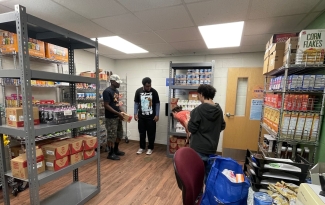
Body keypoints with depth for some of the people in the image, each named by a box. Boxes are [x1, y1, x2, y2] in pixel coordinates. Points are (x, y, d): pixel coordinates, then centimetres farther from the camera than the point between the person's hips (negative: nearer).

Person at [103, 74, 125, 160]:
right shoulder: (107, 91, -16)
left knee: (119, 135, 17)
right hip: (110, 118, -9)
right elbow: (106, 105, -20)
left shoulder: (116, 91, 11)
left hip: (118, 117, 9)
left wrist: (122, 112, 5)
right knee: (111, 136, 1)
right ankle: (111, 153, 16)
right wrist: (118, 113, -21)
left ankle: (116, 150, 33)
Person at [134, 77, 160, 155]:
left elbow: (157, 103, -2)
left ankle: (150, 148, 23)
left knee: (151, 133, 6)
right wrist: (135, 113, 0)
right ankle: (142, 147, 27)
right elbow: (136, 103, 6)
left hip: (151, 116, -1)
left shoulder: (154, 91, -7)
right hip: (141, 116, 2)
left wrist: (157, 115, -6)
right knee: (141, 132, 11)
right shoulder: (138, 91, -3)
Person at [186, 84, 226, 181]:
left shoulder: (199, 109, -19)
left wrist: (185, 122, 2)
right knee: (209, 173, 22)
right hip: (212, 147, 6)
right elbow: (222, 126, 12)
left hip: (198, 148, -6)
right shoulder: (219, 110, 0)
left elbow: (191, 128, -15)